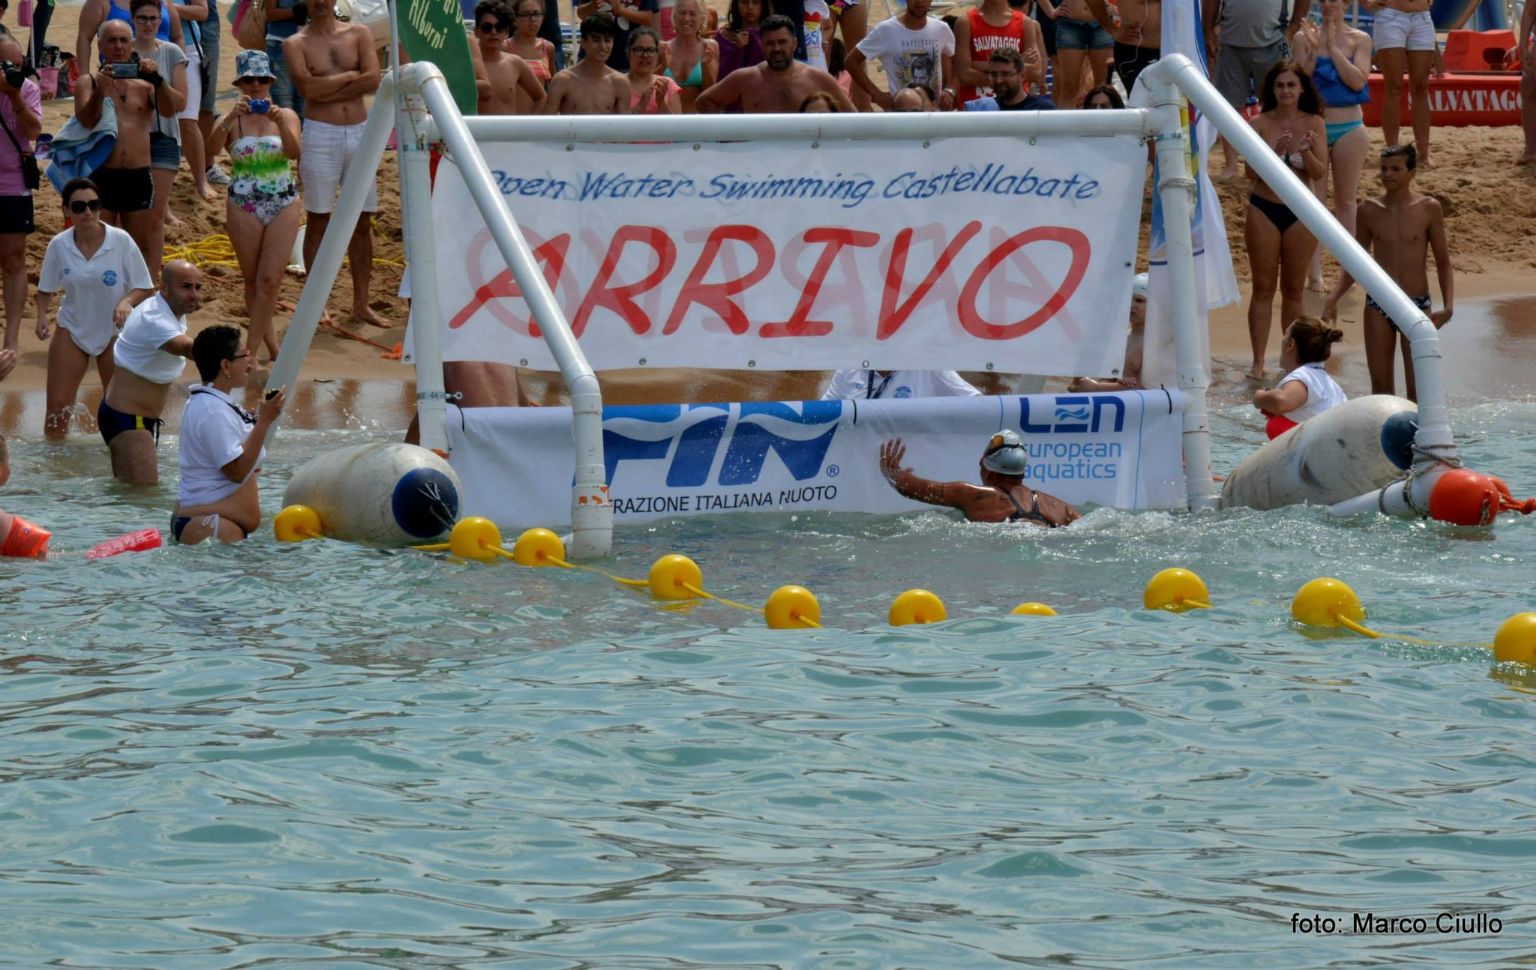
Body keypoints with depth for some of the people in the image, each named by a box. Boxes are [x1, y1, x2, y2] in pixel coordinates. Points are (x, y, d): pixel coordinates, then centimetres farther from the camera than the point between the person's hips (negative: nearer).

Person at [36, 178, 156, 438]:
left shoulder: (121, 241, -16)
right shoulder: (59, 245, -10)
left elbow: (145, 289, -9)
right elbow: (46, 289, 4)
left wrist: (126, 301, -29)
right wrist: (42, 315, -15)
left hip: (114, 331, -1)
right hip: (73, 328, 1)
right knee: (57, 406, -4)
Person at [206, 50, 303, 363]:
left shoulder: (286, 116, 3)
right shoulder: (232, 120, 1)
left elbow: (294, 152, -14)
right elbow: (212, 150, -18)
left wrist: (279, 123, -30)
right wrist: (230, 118, -32)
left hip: (283, 205, 0)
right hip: (243, 206, 0)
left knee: (270, 280, -8)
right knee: (252, 281, 7)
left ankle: (251, 350, -5)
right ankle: (271, 345, 20)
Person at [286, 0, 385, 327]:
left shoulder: (358, 34, 8)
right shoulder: (296, 44, 1)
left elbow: (373, 81, -6)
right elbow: (308, 87, -15)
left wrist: (327, 90, -10)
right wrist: (351, 76, -8)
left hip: (359, 132, 3)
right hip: (320, 133, -3)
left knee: (362, 222, 6)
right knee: (318, 222, 1)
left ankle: (361, 303, 12)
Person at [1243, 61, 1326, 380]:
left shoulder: (1313, 124, -2)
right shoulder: (1261, 124, -5)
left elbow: (1320, 172, -7)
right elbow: (1251, 171, -11)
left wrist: (1305, 151, -26)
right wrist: (1276, 151, -27)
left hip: (1300, 212, 1)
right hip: (1264, 210, -1)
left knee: (1294, 290, 9)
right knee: (1263, 288, 1)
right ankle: (1258, 360, 2)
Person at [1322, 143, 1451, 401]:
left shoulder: (1429, 208, -4)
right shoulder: (1369, 210, 1)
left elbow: (1443, 263, 1)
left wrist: (1448, 305, -11)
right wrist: (1334, 297, -1)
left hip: (1416, 305, -2)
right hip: (1378, 305, 2)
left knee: (1417, 388, -4)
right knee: (1381, 387, 5)